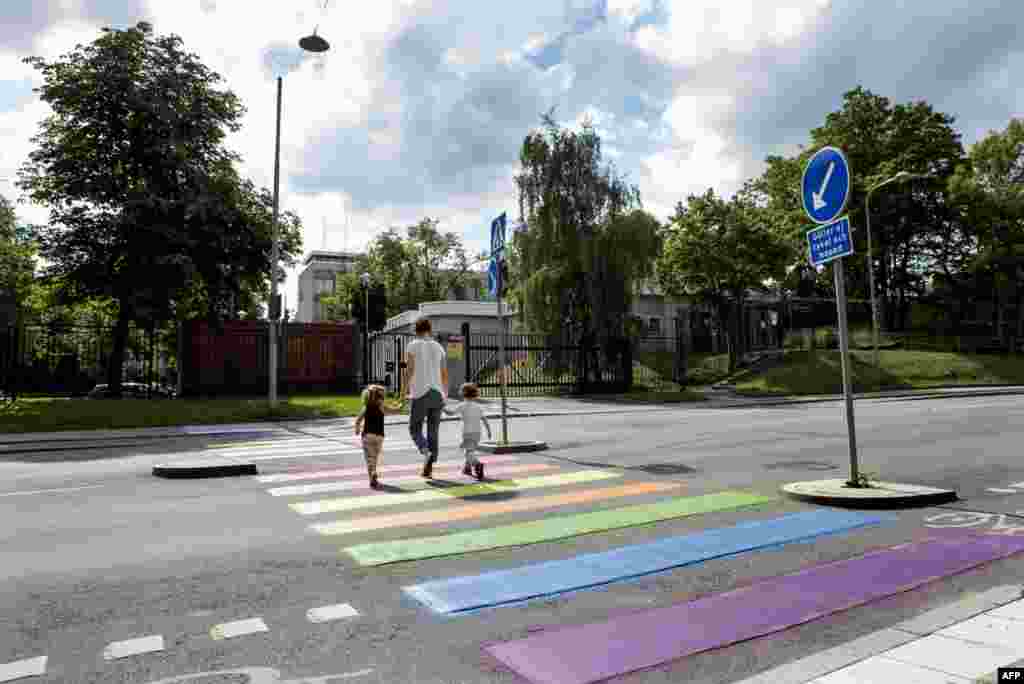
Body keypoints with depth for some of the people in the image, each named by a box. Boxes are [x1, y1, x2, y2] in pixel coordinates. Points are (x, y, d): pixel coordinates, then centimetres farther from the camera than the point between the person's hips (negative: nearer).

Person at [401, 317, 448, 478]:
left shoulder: (412, 346, -2)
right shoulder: (439, 347, 11)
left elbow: (409, 370, -12)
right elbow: (445, 374, 11)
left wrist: (404, 390, -5)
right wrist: (445, 394, 20)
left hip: (420, 394, -4)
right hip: (437, 394, 4)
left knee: (415, 429, 9)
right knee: (433, 432, 10)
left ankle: (427, 453, -19)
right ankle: (428, 468, 8)